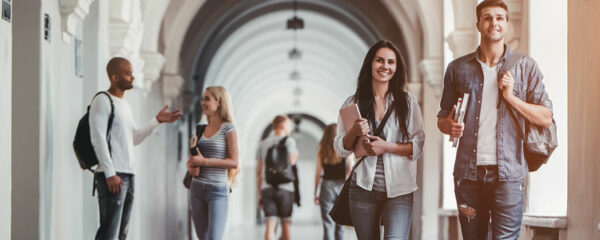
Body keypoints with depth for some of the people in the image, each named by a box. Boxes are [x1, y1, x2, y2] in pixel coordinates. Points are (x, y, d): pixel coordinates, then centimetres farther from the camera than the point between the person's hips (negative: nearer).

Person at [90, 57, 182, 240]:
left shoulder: (124, 104, 21)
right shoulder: (103, 101, -7)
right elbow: (98, 139, -14)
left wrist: (157, 121, 15)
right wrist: (110, 174, -20)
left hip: (128, 175, 10)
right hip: (112, 176, -9)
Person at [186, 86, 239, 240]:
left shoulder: (228, 129, -4)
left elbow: (234, 162, -12)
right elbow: (193, 157, 22)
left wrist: (204, 161, -15)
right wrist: (191, 167, -1)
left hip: (218, 189, -6)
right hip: (197, 188, 6)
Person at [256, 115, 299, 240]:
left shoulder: (263, 143, 14)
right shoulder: (289, 140, 0)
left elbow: (258, 171, 12)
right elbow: (291, 161, -15)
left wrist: (259, 193, 16)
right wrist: (296, 155, 8)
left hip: (267, 188, 3)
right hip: (285, 188, -3)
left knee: (270, 224, -4)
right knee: (285, 224, 10)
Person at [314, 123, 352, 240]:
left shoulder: (321, 151, 0)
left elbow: (318, 174, 1)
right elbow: (350, 173, -3)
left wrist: (315, 193, 8)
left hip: (327, 186, 0)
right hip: (342, 186, 0)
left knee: (328, 225, -2)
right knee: (340, 223, 14)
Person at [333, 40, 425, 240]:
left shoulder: (408, 102, 6)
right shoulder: (353, 103, 6)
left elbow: (419, 146, 1)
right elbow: (340, 149, 7)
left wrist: (386, 147, -13)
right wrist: (354, 133, -14)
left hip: (399, 189, -1)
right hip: (363, 189, 1)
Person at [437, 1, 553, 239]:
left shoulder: (525, 66, 7)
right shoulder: (458, 68, 11)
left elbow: (545, 118, 5)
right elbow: (442, 118, 17)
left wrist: (511, 97, -8)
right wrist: (450, 126, -6)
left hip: (507, 173, -2)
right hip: (468, 172, 2)